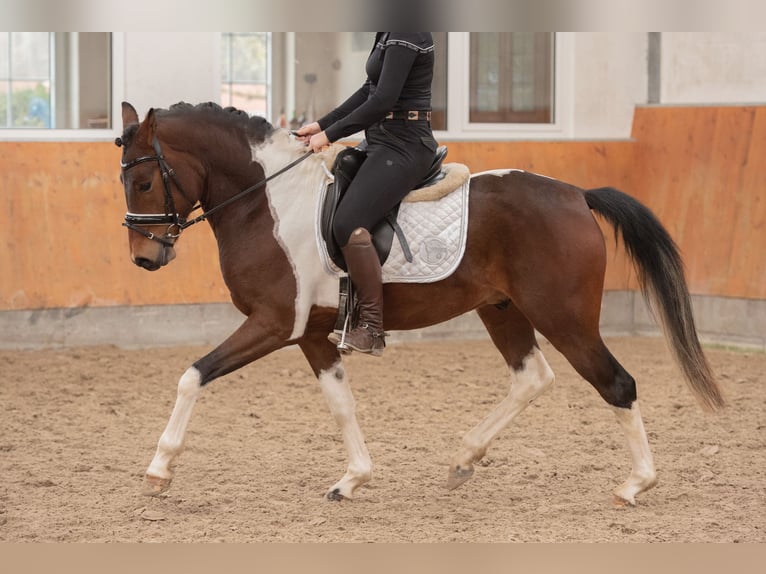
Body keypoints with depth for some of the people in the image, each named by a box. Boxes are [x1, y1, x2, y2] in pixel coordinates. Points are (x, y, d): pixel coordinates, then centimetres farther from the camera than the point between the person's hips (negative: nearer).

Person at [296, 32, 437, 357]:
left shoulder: (406, 34, -18)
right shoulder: (390, 33, 14)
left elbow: (383, 101, -23)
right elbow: (370, 90, 20)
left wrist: (331, 135, -15)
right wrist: (322, 125, 14)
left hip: (403, 147, -11)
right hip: (385, 143, 11)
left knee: (349, 224, -24)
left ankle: (372, 332, -16)